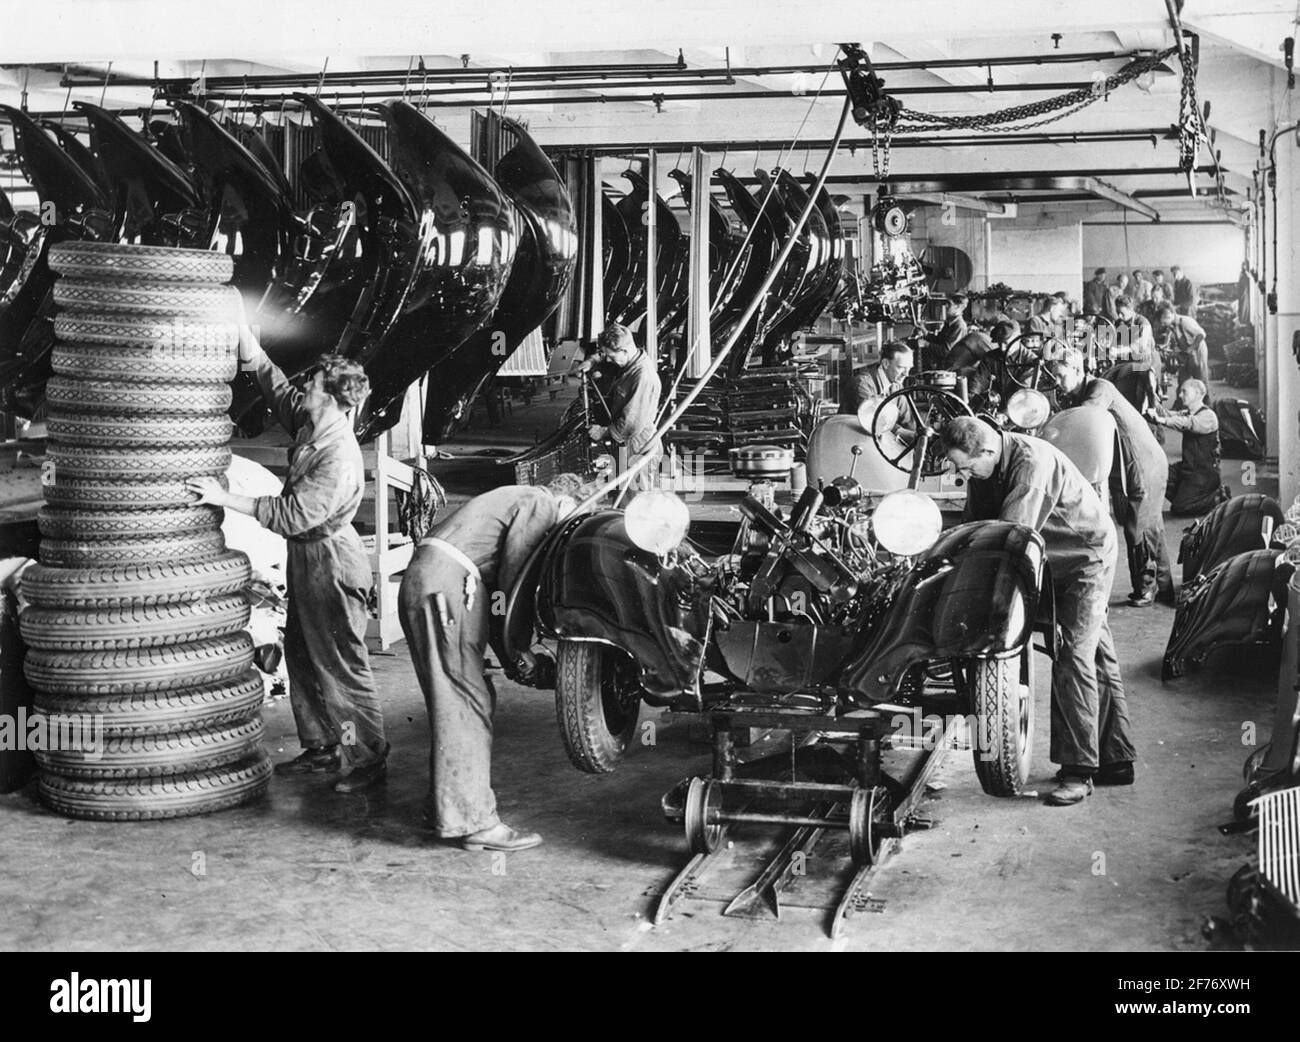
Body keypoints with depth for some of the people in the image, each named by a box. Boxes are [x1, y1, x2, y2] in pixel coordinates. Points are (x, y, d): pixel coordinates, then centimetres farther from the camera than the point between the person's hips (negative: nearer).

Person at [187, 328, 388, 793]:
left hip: (331, 565, -10)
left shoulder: (340, 459, -25)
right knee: (302, 657, 17)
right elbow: (275, 386, 14)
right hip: (306, 560, 10)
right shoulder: (309, 424, 2)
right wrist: (242, 332, 8)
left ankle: (368, 759, 6)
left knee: (342, 665, -3)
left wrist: (226, 498, -23)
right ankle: (321, 746, 29)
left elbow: (291, 514, -27)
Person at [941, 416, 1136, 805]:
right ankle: (1116, 760, 19)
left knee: (1073, 657, -15)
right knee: (1098, 658, 13)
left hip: (1087, 557, -9)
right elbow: (976, 522, 1)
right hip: (1054, 562, 9)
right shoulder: (983, 468, -6)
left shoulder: (1033, 462, -32)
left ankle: (1079, 769, -11)